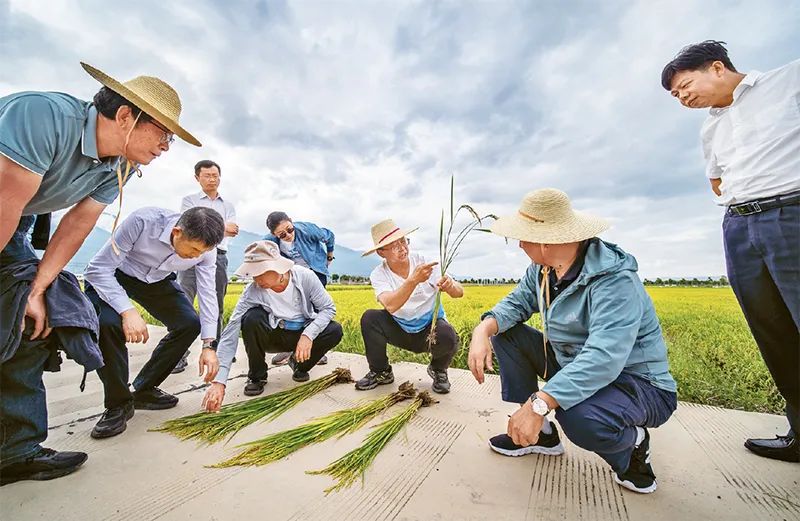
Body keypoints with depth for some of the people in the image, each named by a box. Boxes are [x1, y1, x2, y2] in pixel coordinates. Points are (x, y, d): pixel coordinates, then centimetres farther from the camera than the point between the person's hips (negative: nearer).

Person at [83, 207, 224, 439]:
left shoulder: (204, 249, -25)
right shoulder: (142, 221, -37)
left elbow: (208, 295, -19)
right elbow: (98, 269, -28)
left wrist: (209, 346, -22)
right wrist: (128, 310, -40)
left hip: (157, 280, 3)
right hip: (110, 276, -3)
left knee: (190, 324, -13)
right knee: (107, 323, -30)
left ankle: (144, 389, 8)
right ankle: (118, 404, -7)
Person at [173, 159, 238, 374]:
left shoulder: (228, 205, 17)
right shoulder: (189, 200, 11)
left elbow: (232, 231, 1)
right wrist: (220, 228, -8)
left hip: (218, 257, 3)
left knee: (216, 308, 7)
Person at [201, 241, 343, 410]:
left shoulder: (305, 276, -23)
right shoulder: (253, 291, -24)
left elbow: (328, 308, -14)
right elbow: (230, 333, -26)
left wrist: (308, 334, -29)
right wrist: (219, 381, -33)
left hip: (303, 333, 1)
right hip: (273, 336, 0)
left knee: (335, 330, -26)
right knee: (251, 318, -31)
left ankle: (300, 364, 4)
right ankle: (257, 376, -5)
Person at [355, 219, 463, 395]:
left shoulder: (424, 262, -13)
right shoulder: (378, 274, -13)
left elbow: (459, 293, -16)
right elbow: (390, 306, -34)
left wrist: (450, 286, -40)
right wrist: (413, 280, -47)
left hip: (431, 327, -1)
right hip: (400, 330, 1)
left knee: (448, 338, -33)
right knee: (369, 318, -24)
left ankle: (438, 370, 5)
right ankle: (381, 372, 2)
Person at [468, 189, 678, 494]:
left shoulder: (613, 281, -29)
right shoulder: (542, 269, -4)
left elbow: (604, 358, -39)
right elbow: (517, 302, -1)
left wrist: (539, 404, -46)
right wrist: (483, 329, -23)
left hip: (639, 385, -7)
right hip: (571, 364, 8)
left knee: (578, 416, -39)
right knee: (505, 333, -2)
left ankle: (632, 442, 1)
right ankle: (540, 433, 6)